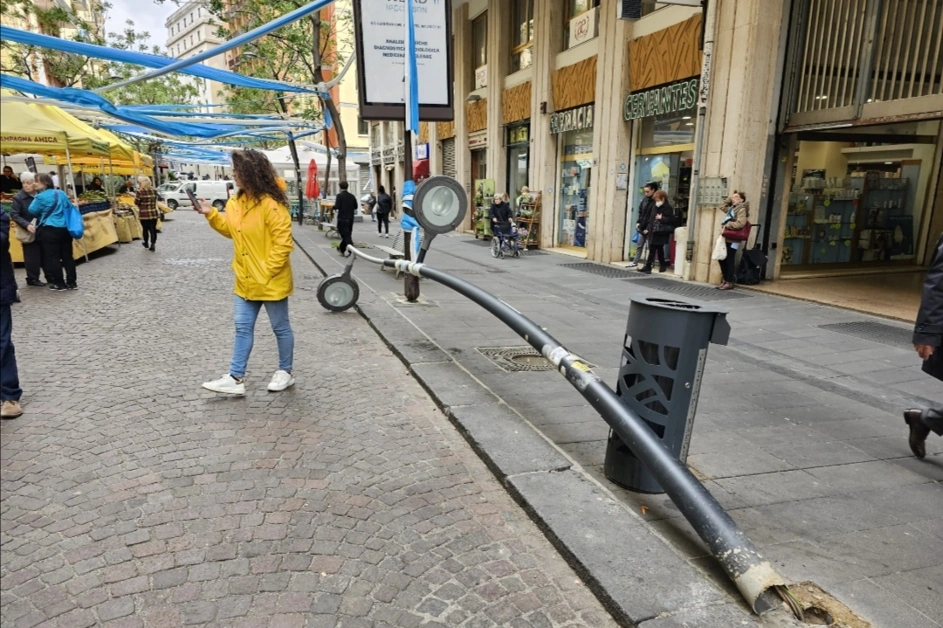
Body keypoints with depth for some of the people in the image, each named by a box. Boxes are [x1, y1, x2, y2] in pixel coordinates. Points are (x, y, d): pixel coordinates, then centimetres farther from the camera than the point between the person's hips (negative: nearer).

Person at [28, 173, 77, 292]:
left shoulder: (41, 197, -11)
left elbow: (33, 210, -5)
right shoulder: (61, 193, 9)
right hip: (65, 228, 6)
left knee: (53, 257, 2)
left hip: (50, 230, -6)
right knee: (67, 255, 9)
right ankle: (72, 282, 11)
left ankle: (59, 284, 5)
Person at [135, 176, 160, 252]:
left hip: (144, 214, -3)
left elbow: (136, 202, -6)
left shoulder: (140, 191, -12)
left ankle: (146, 243, 28)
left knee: (145, 229, 12)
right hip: (154, 213, 3)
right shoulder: (154, 190, 2)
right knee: (153, 229, 5)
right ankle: (153, 244, -2)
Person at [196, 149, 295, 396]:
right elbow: (231, 229, 21)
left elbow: (283, 243, -20)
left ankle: (285, 372, 25)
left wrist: (267, 271, -20)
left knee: (280, 327, 8)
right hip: (246, 280, 8)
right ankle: (235, 378, 17)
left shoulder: (271, 204, -19)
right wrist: (210, 214, 7)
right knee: (243, 328, 10)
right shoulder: (236, 202, 7)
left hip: (271, 281, -8)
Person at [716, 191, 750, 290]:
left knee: (730, 260, -5)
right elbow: (723, 205, 36)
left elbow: (740, 223, -22)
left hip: (733, 239, -9)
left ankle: (730, 282, 2)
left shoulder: (742, 209, -9)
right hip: (726, 238, 9)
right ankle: (726, 280, 21)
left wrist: (727, 225, -16)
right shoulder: (731, 208, 16)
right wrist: (730, 198, 20)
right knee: (721, 259, 11)